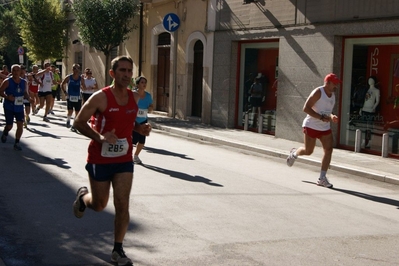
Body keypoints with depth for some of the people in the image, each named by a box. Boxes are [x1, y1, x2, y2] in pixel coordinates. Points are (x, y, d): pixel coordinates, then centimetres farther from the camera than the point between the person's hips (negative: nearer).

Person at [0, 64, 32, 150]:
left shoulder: (24, 82, 3)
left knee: (20, 125, -6)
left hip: (19, 107, 3)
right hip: (9, 107, -3)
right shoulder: (7, 81, -10)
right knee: (9, 125, 2)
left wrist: (28, 97, -7)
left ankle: (17, 143, 6)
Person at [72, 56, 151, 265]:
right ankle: (82, 196, 47)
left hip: (124, 160, 4)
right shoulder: (101, 97, -16)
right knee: (99, 205, 11)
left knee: (122, 205, -2)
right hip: (100, 159, -4)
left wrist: (141, 129, -4)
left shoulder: (135, 98, 1)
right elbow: (78, 122, -13)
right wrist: (100, 137, -27)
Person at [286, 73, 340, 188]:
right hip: (312, 126, -7)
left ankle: (322, 178, 0)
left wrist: (331, 116, 1)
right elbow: (306, 108, -21)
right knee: (308, 151, 1)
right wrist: (321, 117, -26)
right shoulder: (318, 92, -15)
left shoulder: (333, 94, 10)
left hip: (325, 128, 7)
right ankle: (294, 153, 36)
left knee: (329, 150, -6)